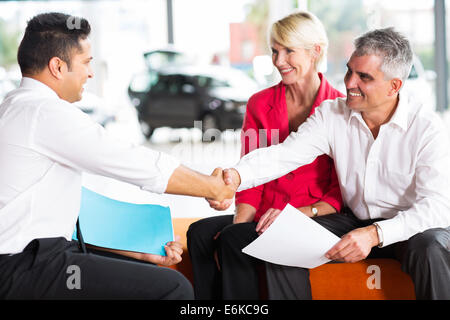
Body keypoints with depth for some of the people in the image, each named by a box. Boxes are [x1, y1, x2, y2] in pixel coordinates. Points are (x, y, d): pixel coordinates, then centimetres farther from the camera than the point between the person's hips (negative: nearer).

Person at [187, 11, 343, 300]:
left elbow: (341, 192, -4)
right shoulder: (260, 104, 11)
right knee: (201, 233, -23)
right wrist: (239, 222, -9)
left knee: (236, 241, -29)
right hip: (262, 216, 5)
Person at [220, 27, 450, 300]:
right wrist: (235, 176, -36)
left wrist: (375, 234, -39)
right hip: (355, 222, 4)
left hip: (413, 226, -4)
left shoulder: (427, 128, -18)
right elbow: (285, 153, -15)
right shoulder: (332, 114, -5)